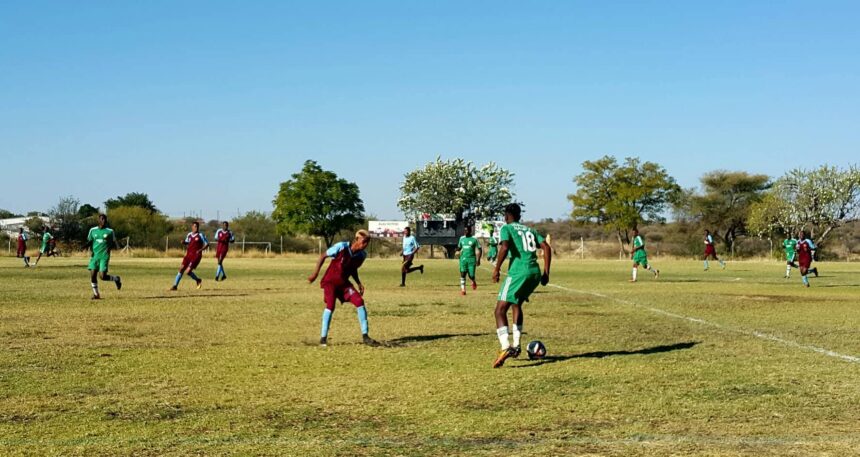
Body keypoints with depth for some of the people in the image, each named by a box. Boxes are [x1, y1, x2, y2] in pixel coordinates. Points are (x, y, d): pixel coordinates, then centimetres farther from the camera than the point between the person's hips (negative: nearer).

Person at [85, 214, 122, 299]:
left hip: (104, 256, -3)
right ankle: (96, 294, 11)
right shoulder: (93, 230, 8)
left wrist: (117, 246, -13)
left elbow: (113, 243, 9)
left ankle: (116, 279, 17)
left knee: (103, 276, -13)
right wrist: (87, 245, -7)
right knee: (93, 275, -4)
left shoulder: (110, 231, 3)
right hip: (94, 256, 3)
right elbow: (89, 241, 15)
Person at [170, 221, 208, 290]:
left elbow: (207, 244, -3)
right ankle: (175, 285, 6)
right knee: (181, 269, -2)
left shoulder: (201, 235, -6)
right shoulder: (189, 235, 8)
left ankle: (198, 280, 14)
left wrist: (200, 250, -16)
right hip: (188, 254, 5)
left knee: (188, 271, -13)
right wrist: (183, 242, 1)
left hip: (196, 256, -5)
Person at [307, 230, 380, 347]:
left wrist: (359, 283, 1)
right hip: (330, 281, -5)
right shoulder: (341, 247, -22)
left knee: (359, 301, -10)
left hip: (343, 282, 5)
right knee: (330, 305, -23)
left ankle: (365, 336, -4)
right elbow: (323, 256, -10)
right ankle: (323, 338, -12)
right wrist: (315, 273, -13)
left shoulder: (362, 255, -5)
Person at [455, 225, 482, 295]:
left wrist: (478, 260, -8)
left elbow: (479, 249, -1)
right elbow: (459, 247, 20)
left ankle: (473, 282, 32)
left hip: (471, 259, -3)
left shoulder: (474, 239, -4)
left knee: (471, 275, -4)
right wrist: (456, 249, -5)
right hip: (463, 259, 3)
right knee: (462, 274, -9)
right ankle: (463, 290, -6)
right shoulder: (461, 238, 8)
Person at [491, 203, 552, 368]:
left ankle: (505, 348, -25)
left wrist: (496, 269, -6)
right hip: (535, 272, 7)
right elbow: (547, 248, 13)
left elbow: (504, 247, -14)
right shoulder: (530, 230, 23)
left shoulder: (506, 228, 6)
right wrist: (546, 272, 13)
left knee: (500, 310, -5)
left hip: (518, 271, -7)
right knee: (516, 304, 28)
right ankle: (516, 345, 26)